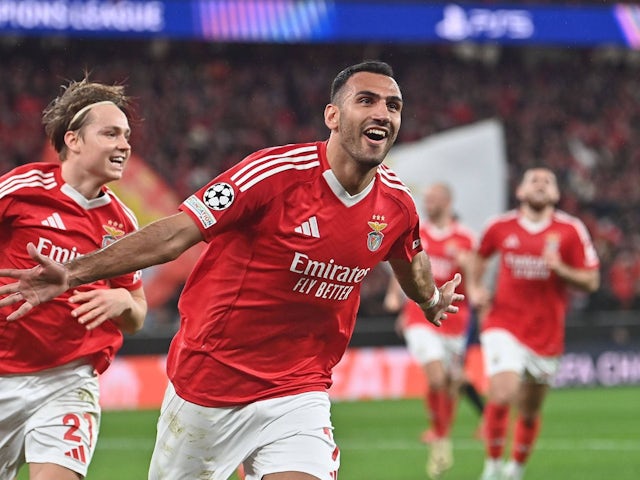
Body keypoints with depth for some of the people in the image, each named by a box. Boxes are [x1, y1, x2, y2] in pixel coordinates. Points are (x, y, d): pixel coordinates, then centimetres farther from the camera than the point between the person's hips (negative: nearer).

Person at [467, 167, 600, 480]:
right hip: (504, 324, -1)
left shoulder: (571, 231, -3)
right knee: (502, 395, -22)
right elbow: (480, 257, 22)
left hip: (546, 334, 1)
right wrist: (475, 288, 6)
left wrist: (560, 269, -19)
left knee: (530, 411, 11)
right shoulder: (500, 227, 1)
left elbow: (591, 281, -2)